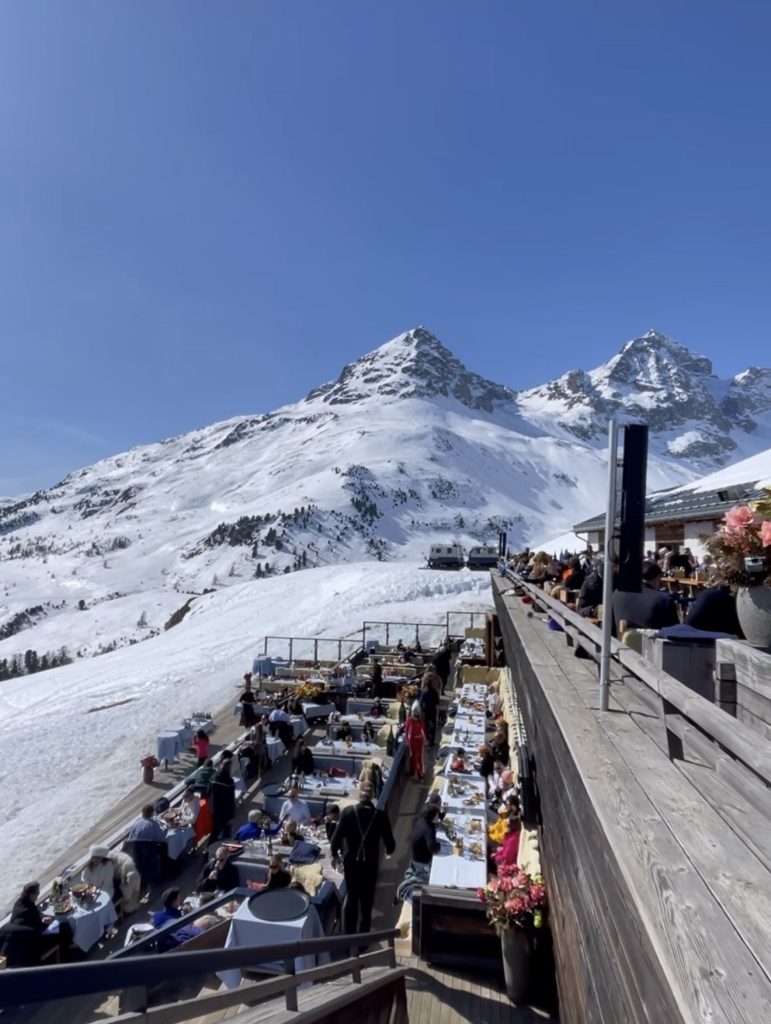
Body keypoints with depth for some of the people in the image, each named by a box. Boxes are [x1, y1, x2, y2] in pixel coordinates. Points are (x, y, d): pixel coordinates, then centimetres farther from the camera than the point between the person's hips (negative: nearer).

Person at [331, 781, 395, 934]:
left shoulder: (348, 812, -10)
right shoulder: (380, 815, -10)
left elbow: (337, 836, -9)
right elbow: (389, 842, -5)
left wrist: (335, 854, 10)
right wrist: (388, 852, 18)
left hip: (351, 860, 1)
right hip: (370, 862, -1)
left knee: (351, 896, 19)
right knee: (366, 900, 13)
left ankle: (349, 933, 23)